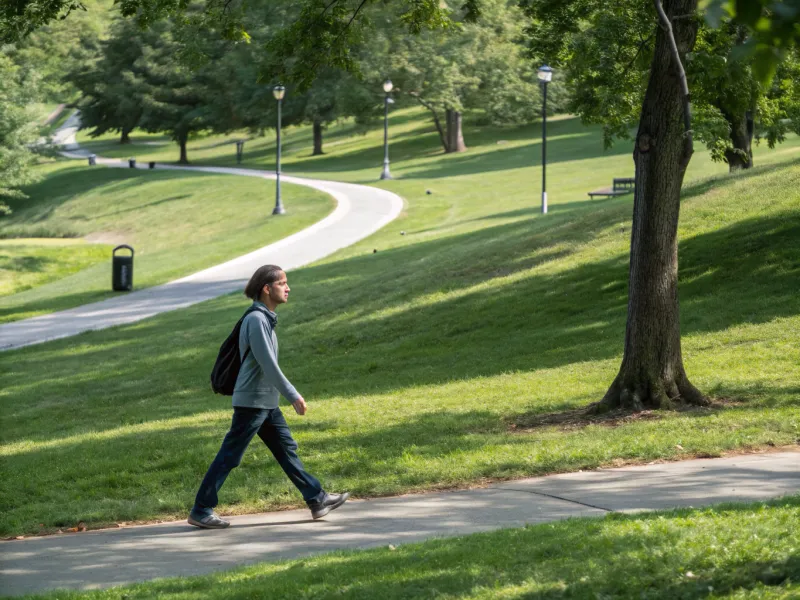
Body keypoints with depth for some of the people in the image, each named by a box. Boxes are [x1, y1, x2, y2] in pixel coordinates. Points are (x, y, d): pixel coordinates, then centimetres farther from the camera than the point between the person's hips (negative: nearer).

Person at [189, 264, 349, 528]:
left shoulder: (266, 319, 12)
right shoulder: (256, 320, -18)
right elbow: (268, 364, -22)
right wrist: (293, 395, -19)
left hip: (267, 403, 10)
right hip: (252, 401, -10)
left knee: (287, 450, 11)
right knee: (228, 457, -4)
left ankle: (317, 499, 14)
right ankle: (201, 511, 2)